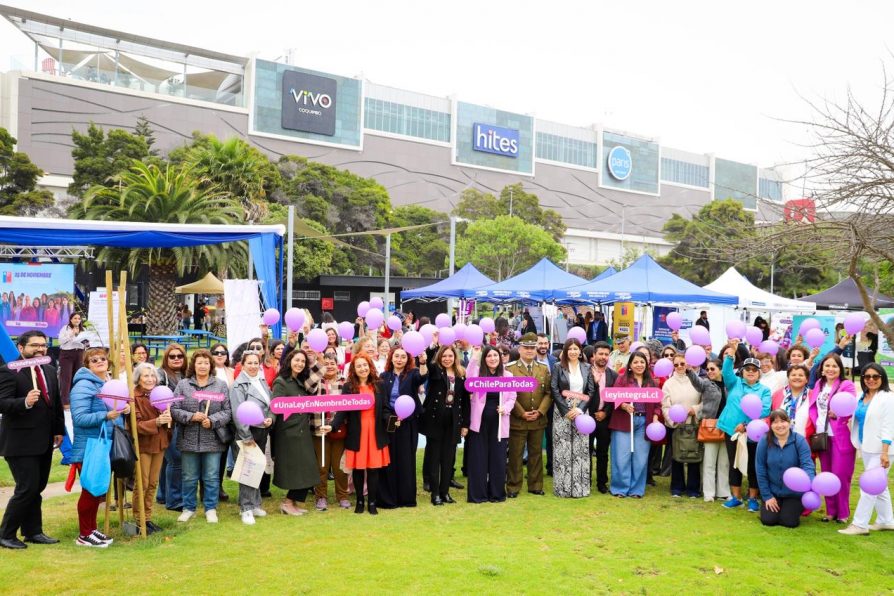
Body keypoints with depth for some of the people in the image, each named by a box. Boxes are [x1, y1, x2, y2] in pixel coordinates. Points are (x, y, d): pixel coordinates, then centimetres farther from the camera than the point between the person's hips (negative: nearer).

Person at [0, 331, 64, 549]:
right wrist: (25, 402, -35)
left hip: (45, 442, 7)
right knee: (27, 488, -6)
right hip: (21, 443, -7)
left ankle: (33, 532, 25)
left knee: (37, 488, 14)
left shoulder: (50, 371, 12)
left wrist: (59, 430, 13)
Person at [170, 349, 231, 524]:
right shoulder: (183, 385, 3)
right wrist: (191, 416, -16)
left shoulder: (221, 385, 2)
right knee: (189, 477, 11)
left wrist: (212, 421, -16)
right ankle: (189, 508, 26)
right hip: (189, 439, 1)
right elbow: (174, 409, -2)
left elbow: (227, 411, -1)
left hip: (212, 440, 0)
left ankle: (211, 509, 20)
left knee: (211, 477, 7)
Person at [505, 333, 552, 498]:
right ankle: (513, 487, 13)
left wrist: (540, 411, -9)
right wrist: (522, 413, -14)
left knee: (536, 453, 11)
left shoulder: (544, 369, 9)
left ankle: (535, 485, 22)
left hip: (538, 420, 4)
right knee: (516, 454, 4)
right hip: (517, 420, -4)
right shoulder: (510, 369, -4)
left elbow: (548, 393, 5)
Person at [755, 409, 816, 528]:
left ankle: (798, 507, 26)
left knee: (789, 522, -7)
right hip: (772, 491, 1)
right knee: (768, 520, -7)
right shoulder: (764, 442, -11)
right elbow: (760, 470, -7)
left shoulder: (800, 441, -14)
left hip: (794, 493, -1)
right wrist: (767, 496, -6)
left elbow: (807, 465, -21)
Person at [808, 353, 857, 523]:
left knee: (840, 475, -3)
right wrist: (813, 429, 2)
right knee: (827, 475, 10)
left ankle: (843, 513, 10)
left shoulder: (847, 385, -5)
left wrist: (838, 412, -27)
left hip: (841, 437, -6)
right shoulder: (818, 385, 12)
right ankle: (831, 511, 20)